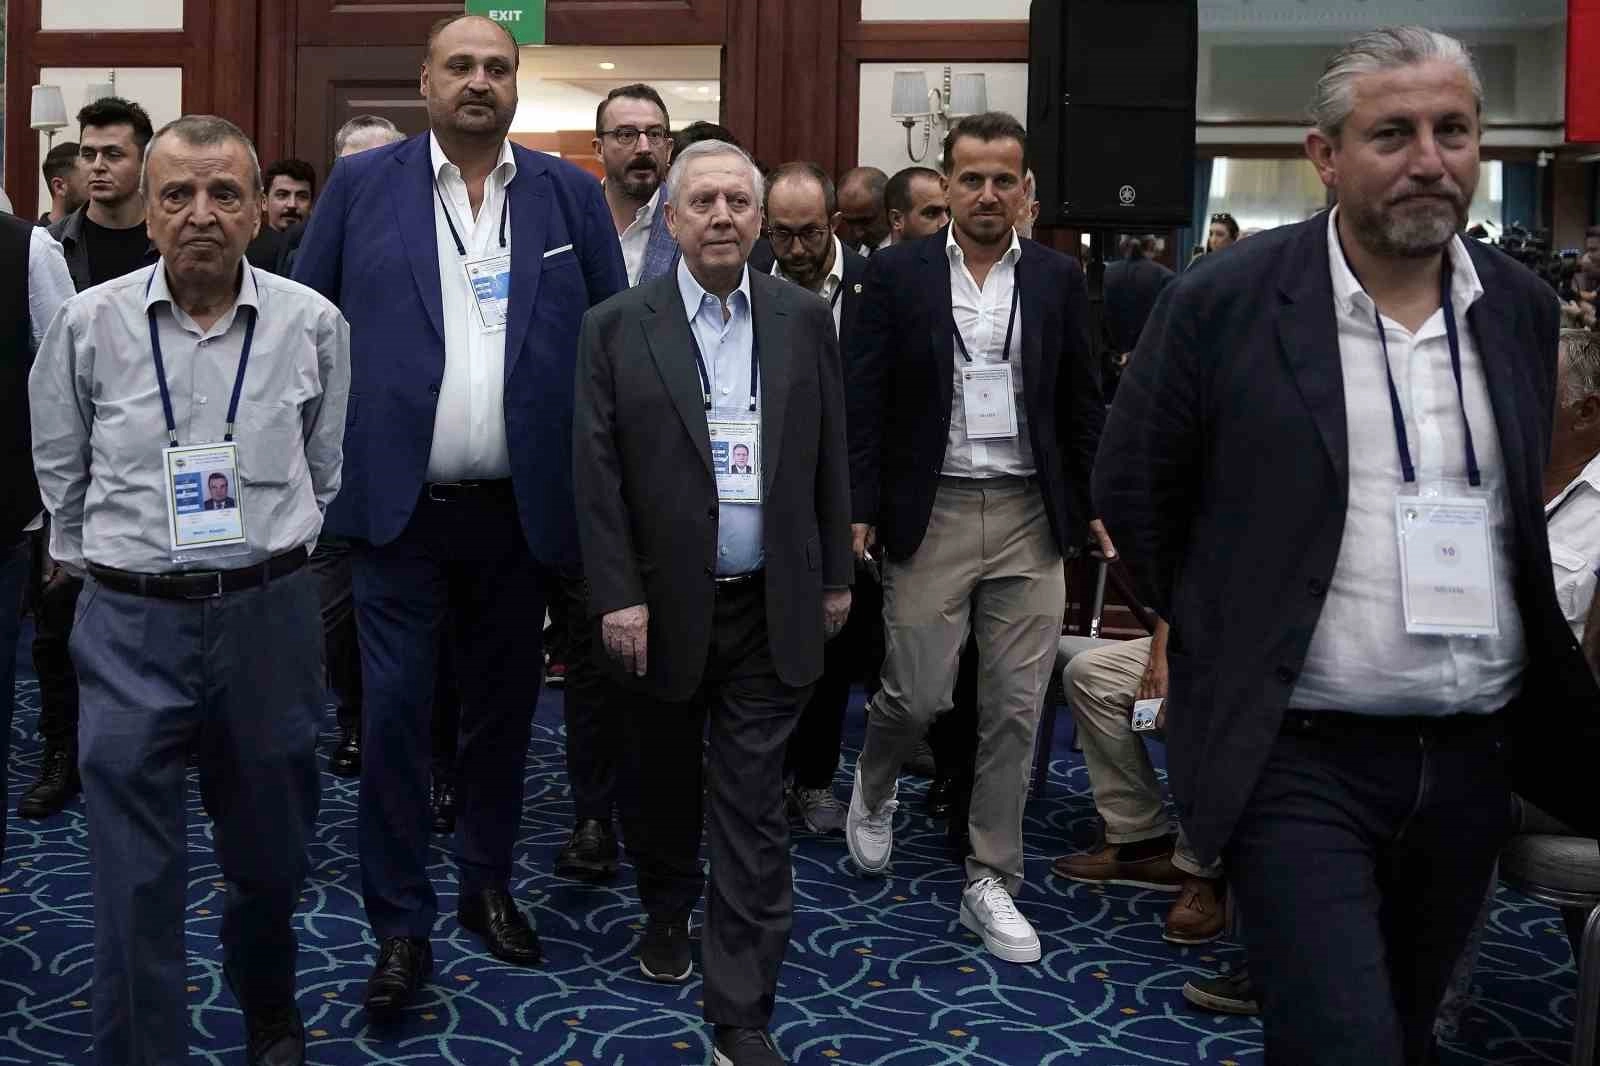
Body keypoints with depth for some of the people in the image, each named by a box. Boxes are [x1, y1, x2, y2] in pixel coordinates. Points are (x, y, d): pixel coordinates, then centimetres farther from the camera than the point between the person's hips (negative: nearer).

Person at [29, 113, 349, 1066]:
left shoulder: (312, 324, -2)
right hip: (129, 626, -1)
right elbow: (61, 472, 11)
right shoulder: (89, 325, -3)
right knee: (136, 882, 2)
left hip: (269, 615, 1)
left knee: (272, 854, 17)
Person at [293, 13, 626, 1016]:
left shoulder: (571, 194, 4)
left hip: (520, 508, 2)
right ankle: (401, 924, 15)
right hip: (398, 503, -1)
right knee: (393, 711, 0)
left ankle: (490, 884, 32)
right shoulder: (361, 183, 2)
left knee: (503, 708, 13)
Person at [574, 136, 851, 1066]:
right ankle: (668, 910, 46)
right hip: (664, 605, 0)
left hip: (772, 607, 1)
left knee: (753, 811, 2)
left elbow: (831, 457, 7)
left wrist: (836, 577, 7)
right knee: (663, 779, 19)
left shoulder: (805, 318, 2)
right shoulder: (617, 327, -4)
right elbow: (597, 473, -6)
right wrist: (617, 596, -10)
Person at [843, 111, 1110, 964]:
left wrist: (1095, 507, 7)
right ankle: (874, 786, 34)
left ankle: (991, 881, 18)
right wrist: (858, 511, -7)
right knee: (917, 693, 0)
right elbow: (865, 403, -1)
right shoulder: (897, 274, 1)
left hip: (1030, 517, 2)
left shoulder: (1058, 279, 7)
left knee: (1014, 711, 5)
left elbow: (1081, 404, 11)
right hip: (931, 513, -2)